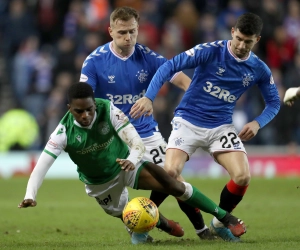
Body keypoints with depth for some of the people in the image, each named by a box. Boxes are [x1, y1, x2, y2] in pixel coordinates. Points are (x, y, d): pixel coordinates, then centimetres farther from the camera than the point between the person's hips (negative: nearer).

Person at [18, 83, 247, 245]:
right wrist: (30, 196, -48)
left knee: (176, 187, -15)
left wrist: (133, 159, -53)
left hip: (126, 164, -1)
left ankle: (225, 217, -2)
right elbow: (42, 164, -33)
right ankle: (163, 224, 42)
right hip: (99, 183, 1)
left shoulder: (109, 111, -29)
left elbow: (137, 143, -30)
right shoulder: (64, 131, -29)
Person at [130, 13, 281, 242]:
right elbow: (170, 66, -15)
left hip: (221, 127, 3)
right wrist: (149, 97, -26)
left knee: (243, 176, -16)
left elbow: (274, 102, 12)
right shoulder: (211, 51, -13)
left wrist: (258, 123, -9)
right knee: (170, 171, -23)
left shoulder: (259, 70, -1)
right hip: (188, 122, -3)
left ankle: (219, 223, 10)